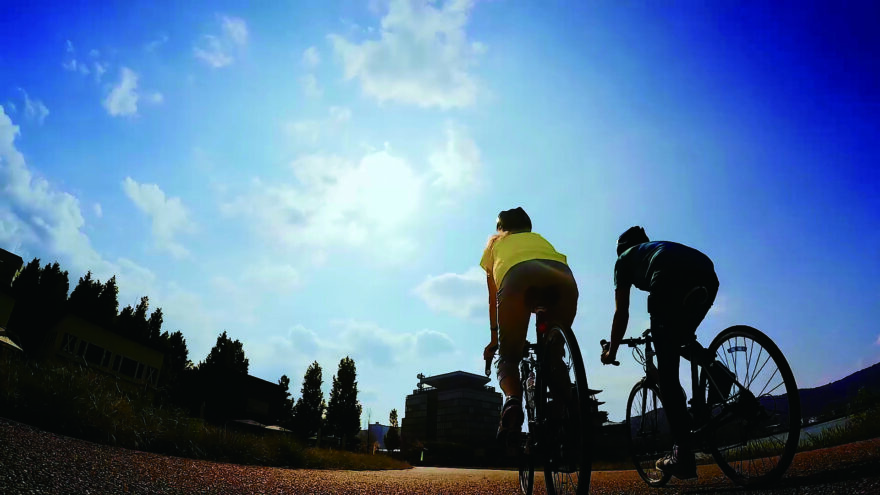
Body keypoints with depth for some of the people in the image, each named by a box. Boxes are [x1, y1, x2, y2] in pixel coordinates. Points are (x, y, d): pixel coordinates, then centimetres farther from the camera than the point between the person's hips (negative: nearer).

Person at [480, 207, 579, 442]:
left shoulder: (495, 242, 37)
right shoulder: (540, 238, 44)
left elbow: (493, 298, 34)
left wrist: (494, 339, 40)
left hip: (518, 275, -3)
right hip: (563, 277, 3)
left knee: (508, 358, 7)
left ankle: (512, 399, -23)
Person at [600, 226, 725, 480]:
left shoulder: (624, 258, 31)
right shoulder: (663, 247, 44)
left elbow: (621, 313, 27)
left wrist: (611, 352, 40)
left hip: (671, 279, -5)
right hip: (708, 277, 5)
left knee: (667, 372, 3)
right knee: (683, 339, 34)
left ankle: (683, 455, 2)